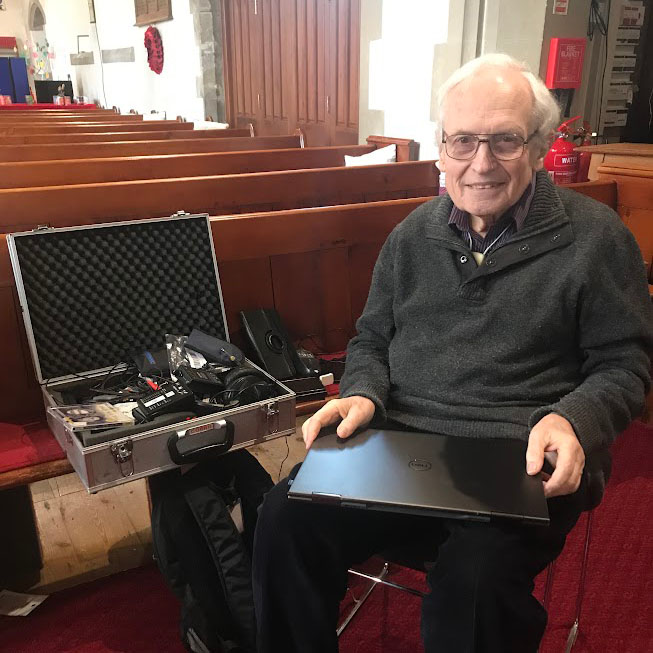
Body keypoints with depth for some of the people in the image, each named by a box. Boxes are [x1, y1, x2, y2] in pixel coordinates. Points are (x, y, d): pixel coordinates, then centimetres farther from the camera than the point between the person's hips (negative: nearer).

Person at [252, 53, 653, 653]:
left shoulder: (594, 237, 2)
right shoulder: (412, 236, 13)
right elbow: (371, 339, 19)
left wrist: (572, 420, -18)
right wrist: (361, 393, -3)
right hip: (400, 449, 4)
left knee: (473, 579, -32)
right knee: (286, 518, -18)